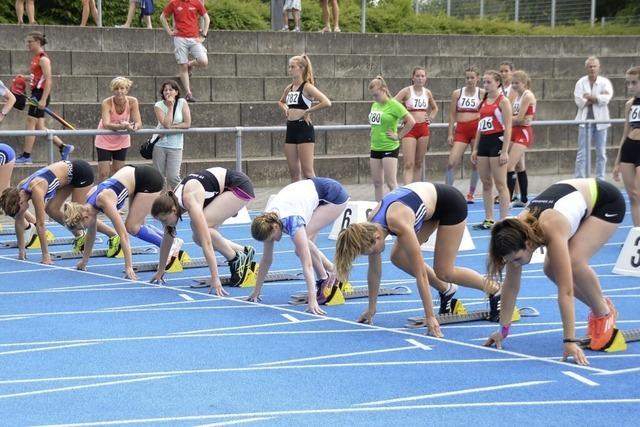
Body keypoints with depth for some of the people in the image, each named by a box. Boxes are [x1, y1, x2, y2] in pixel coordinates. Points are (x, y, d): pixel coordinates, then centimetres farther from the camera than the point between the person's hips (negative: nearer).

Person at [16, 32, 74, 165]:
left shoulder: (43, 59, -13)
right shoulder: (35, 57, 14)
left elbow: (48, 81, -19)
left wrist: (43, 100, -23)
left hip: (41, 94, -9)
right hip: (36, 93, 9)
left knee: (30, 123, -6)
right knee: (39, 127, 9)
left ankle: (26, 156, -1)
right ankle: (63, 147, 14)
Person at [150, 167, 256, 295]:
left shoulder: (191, 203, -33)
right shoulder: (171, 202, -10)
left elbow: (206, 243, -36)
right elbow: (167, 238, 5)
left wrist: (215, 279, -38)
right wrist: (160, 271, 11)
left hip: (240, 185, -8)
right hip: (224, 187, 8)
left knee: (202, 233, -23)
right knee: (198, 237, -1)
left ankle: (237, 260, -6)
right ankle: (244, 251, 14)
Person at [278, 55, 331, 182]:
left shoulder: (307, 87, -9)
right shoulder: (289, 88, 12)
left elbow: (327, 103, -21)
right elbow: (280, 102, 34)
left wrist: (307, 111, -15)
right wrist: (284, 108, 12)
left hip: (304, 129, -7)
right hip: (291, 130, 7)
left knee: (307, 171, -8)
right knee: (293, 171, 8)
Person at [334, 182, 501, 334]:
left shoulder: (400, 225, -37)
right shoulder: (371, 227, -18)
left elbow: (420, 273, -35)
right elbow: (374, 270, -5)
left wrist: (430, 317, -33)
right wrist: (371, 309, 0)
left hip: (451, 204, -7)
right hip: (429, 201, 7)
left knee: (443, 272, -8)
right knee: (398, 258, -3)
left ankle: (494, 290, 13)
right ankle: (446, 290, 15)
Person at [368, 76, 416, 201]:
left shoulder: (393, 105, -13)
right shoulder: (375, 105, 9)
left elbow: (411, 121, -16)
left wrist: (398, 136, -13)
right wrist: (374, 134, 12)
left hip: (389, 148, -7)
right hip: (375, 148, 7)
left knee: (391, 183, -7)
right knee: (377, 183, 9)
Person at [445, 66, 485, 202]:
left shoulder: (483, 93, 4)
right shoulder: (457, 93, 9)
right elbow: (452, 115, 9)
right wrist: (450, 133, 3)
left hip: (477, 128, -1)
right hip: (461, 130, 1)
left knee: (476, 163, 0)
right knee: (451, 162, -10)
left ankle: (471, 194, 13)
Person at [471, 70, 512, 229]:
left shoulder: (503, 101, -6)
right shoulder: (484, 102, 14)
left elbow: (508, 128, -11)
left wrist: (505, 151, -17)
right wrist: (475, 149, 15)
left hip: (497, 141, -7)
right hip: (484, 143, 7)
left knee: (500, 184, -6)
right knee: (486, 184, 8)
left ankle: (504, 220, -4)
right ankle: (489, 220, 13)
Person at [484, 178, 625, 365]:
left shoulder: (552, 233, -40)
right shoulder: (516, 233, -23)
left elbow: (565, 290, -42)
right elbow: (511, 283, -12)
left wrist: (570, 341, -45)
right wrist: (503, 328, -10)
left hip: (607, 201, -7)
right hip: (576, 198, 7)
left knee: (574, 262, -27)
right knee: (552, 270, -7)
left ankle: (604, 313, -2)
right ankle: (597, 307, 15)